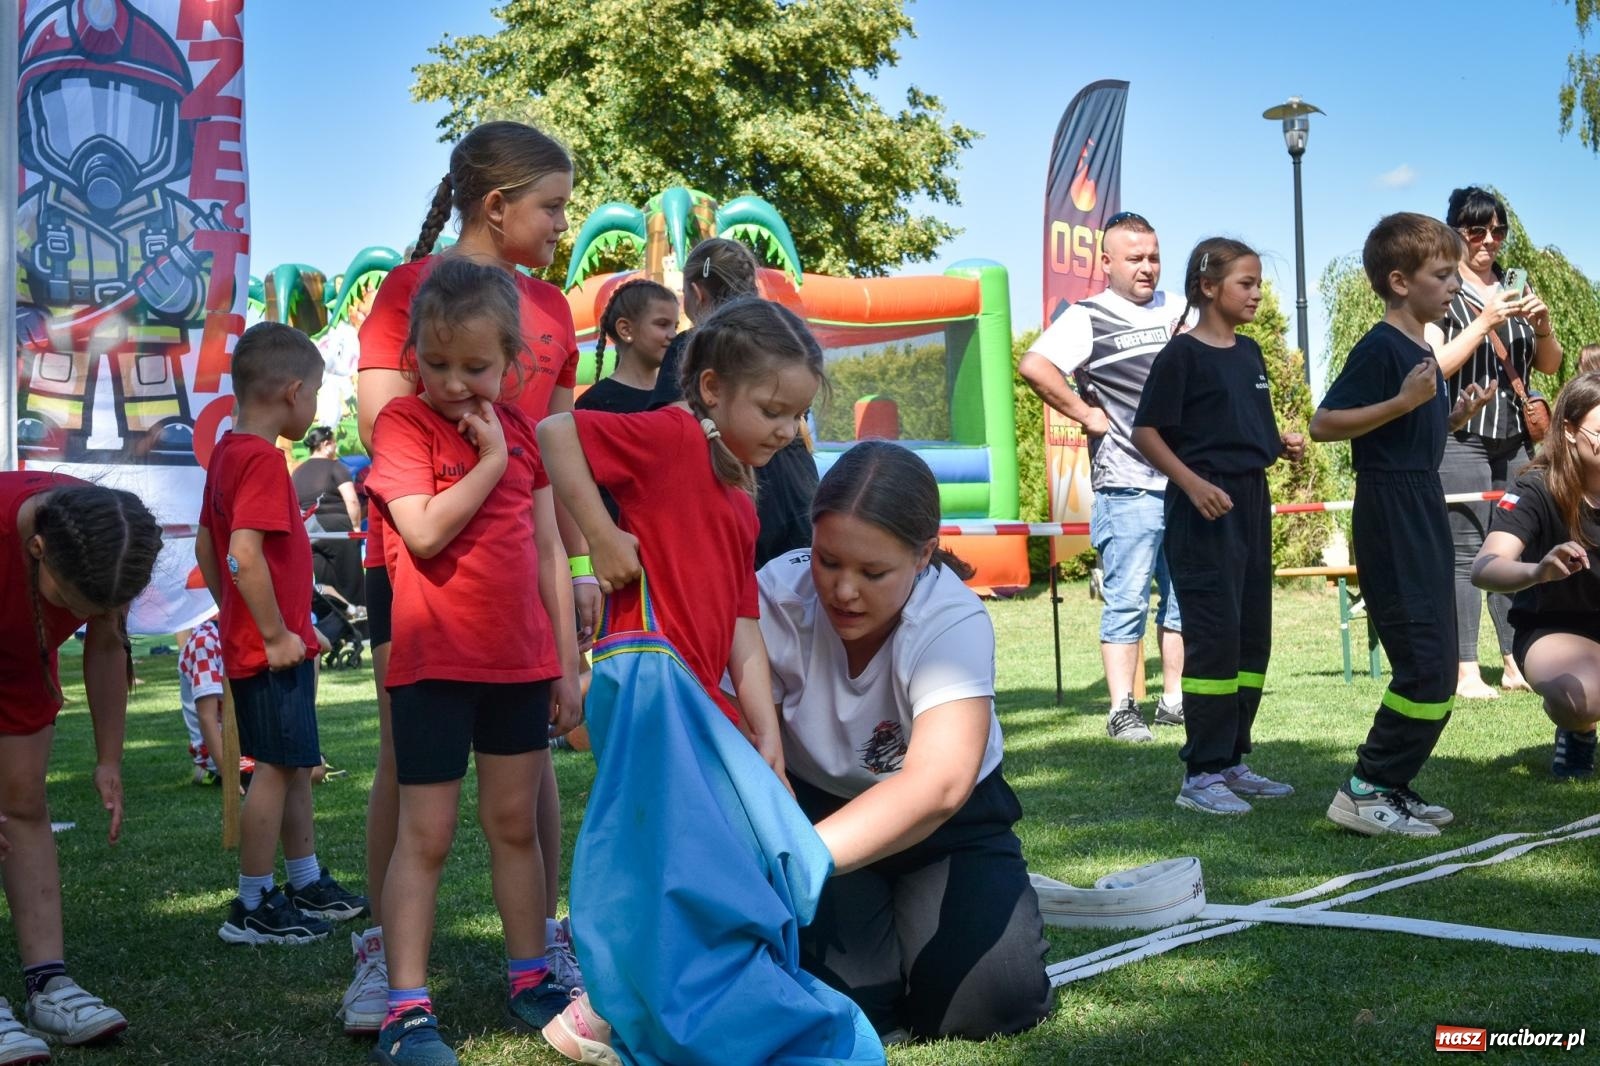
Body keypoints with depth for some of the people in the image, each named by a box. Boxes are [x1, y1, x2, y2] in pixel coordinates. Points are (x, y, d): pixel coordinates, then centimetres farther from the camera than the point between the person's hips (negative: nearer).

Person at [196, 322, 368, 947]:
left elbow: (206, 547, 18)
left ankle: (307, 884, 30)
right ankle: (253, 908, 7)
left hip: (250, 643, 10)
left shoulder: (227, 452, 12)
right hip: (272, 650, -10)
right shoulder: (263, 461, -19)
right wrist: (276, 635, -22)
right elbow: (245, 554, -29)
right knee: (276, 768, -1)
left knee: (296, 764, 18)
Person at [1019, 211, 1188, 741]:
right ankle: (1122, 711, 1)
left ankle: (1175, 699, 22)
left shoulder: (1175, 310, 13)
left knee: (1185, 597, 12)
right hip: (1128, 485, -6)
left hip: (1186, 480, 7)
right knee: (1127, 600, -5)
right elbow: (1034, 365, -20)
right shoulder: (1088, 318, -5)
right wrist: (1087, 415, -15)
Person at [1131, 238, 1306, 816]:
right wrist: (1193, 483, -21)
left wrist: (1284, 443, 4)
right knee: (1215, 634, -9)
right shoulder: (1183, 354, -8)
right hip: (1205, 509, -8)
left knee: (1253, 635, 10)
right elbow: (1145, 431, -11)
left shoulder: (1249, 352, 14)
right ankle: (1201, 773, -2)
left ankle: (1232, 760, 20)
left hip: (1252, 502, 8)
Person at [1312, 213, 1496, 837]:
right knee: (1425, 670, -11)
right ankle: (1365, 792, -2)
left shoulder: (1421, 350, 15)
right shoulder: (1380, 348, -13)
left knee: (1435, 675, 12)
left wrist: (1457, 415, 9)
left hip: (1424, 521, 10)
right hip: (1391, 522, -10)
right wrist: (1403, 402, -26)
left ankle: (1391, 788, 19)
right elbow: (1324, 425, -20)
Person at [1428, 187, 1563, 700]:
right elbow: (1434, 366, -12)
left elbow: (1550, 365, 15)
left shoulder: (1514, 288, 13)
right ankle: (1466, 672, -5)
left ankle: (1517, 663, 9)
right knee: (1465, 553, -7)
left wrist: (1542, 325, -4)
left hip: (1516, 439, 5)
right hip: (1460, 440, -5)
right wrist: (1486, 322, -19)